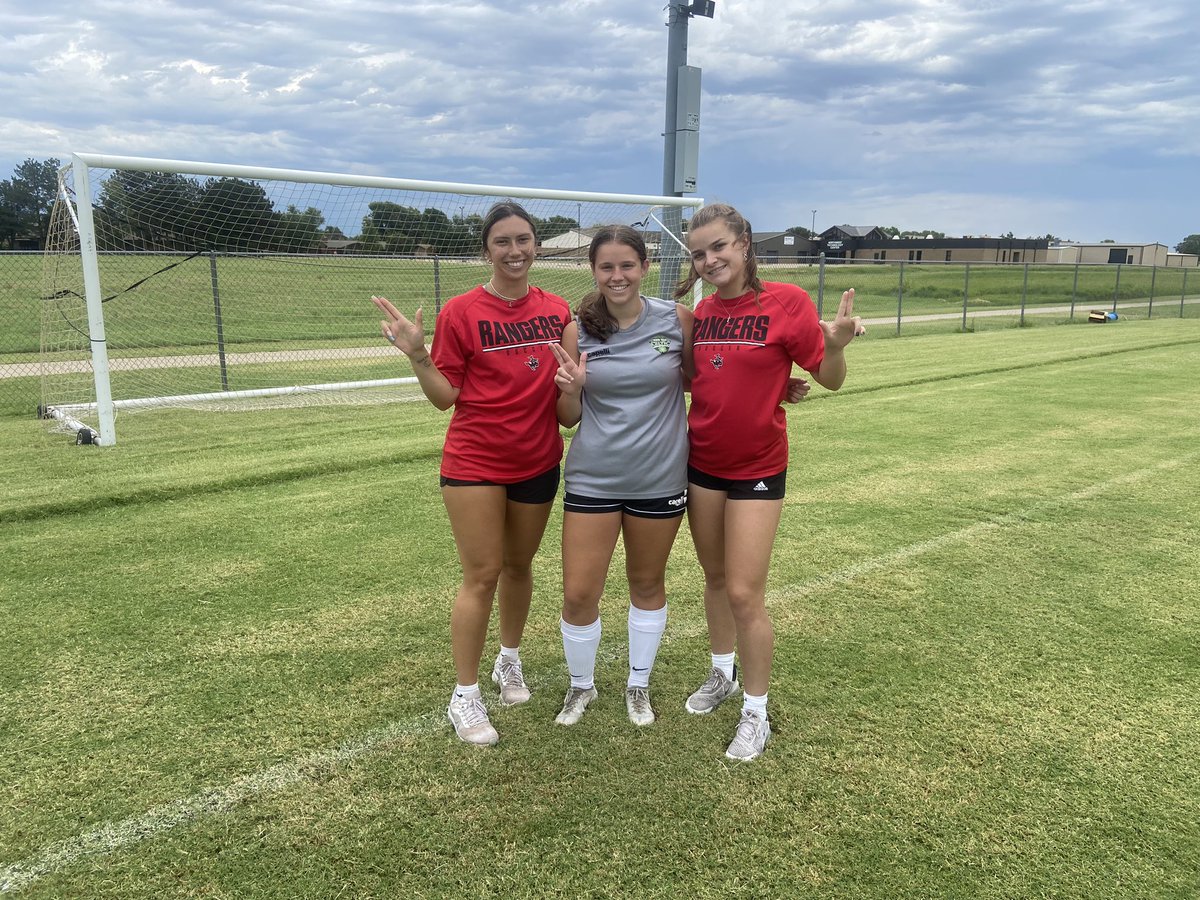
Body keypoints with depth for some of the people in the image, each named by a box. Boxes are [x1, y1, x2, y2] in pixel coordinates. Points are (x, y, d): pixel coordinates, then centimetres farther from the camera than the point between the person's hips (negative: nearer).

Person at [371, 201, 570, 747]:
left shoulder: (557, 311, 1)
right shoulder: (462, 312, -10)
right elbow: (445, 397, -9)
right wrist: (417, 355, -23)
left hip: (538, 461, 4)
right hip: (475, 462, -4)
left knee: (519, 565, 18)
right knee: (482, 576, 1)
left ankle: (510, 660, 41)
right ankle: (465, 697, 16)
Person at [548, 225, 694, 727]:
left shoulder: (678, 320, -6)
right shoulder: (578, 329, -5)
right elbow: (568, 418, 1)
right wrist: (571, 389, -21)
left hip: (659, 478, 0)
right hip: (593, 478, 0)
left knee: (647, 585, 16)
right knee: (578, 594, 1)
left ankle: (639, 685, 39)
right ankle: (581, 686, 30)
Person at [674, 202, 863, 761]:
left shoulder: (786, 302, -13)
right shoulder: (702, 312, 2)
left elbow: (829, 379, -10)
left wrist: (838, 344, -29)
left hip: (757, 469, -5)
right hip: (702, 463, 5)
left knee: (744, 594, -3)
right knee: (715, 578, 17)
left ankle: (756, 712, 16)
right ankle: (723, 673, 39)